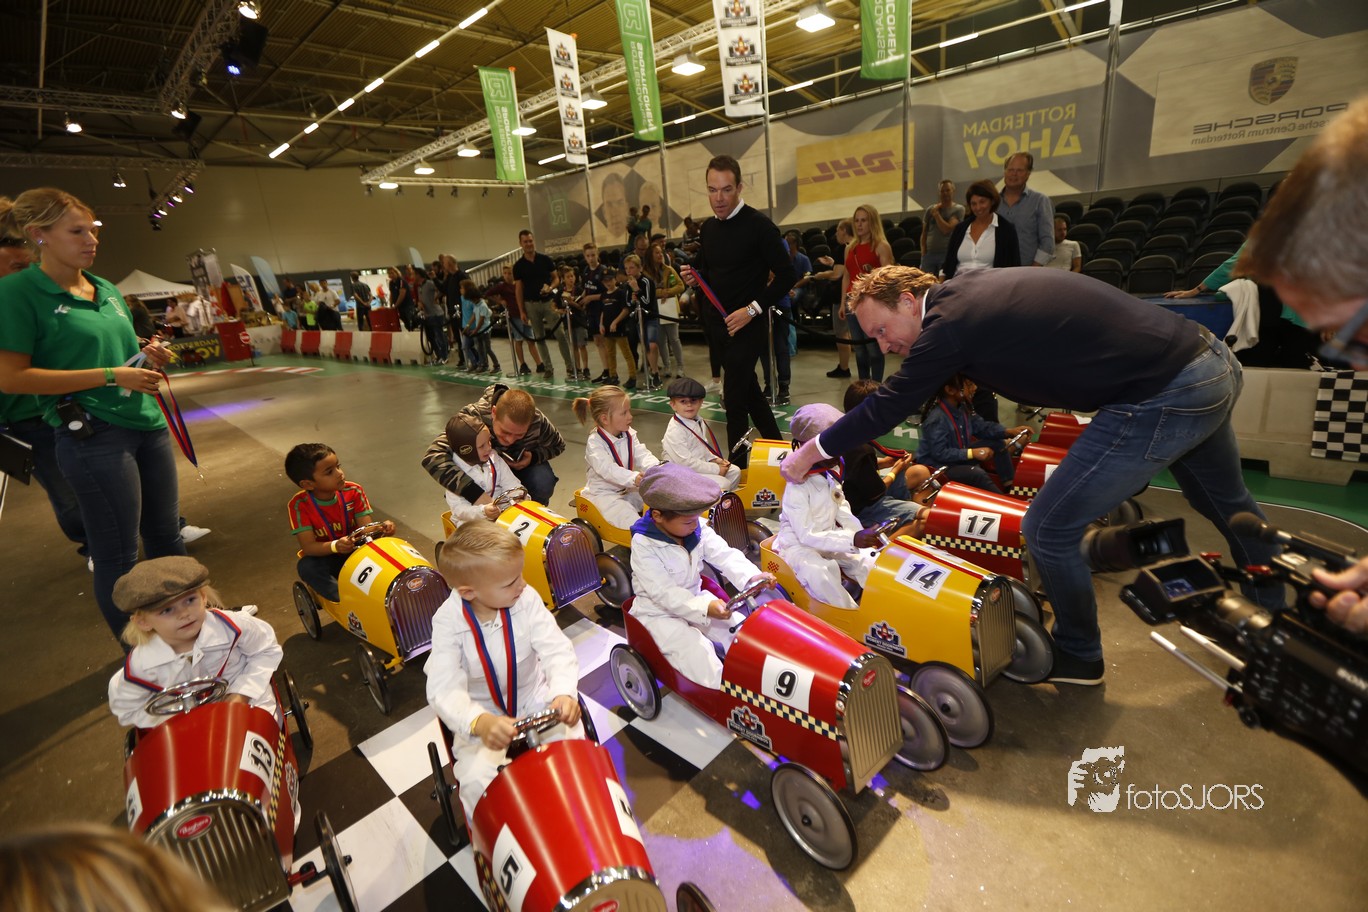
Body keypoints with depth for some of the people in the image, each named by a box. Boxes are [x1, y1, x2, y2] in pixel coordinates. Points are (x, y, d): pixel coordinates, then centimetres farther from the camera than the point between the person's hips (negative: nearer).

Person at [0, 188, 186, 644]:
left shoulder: (108, 290, 12)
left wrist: (148, 357, 2)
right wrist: (111, 375, -17)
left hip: (147, 423, 6)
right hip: (92, 435, -6)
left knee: (167, 536, 16)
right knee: (118, 554, 2)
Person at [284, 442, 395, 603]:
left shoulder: (354, 491, -11)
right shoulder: (299, 505, -17)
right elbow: (308, 547, -22)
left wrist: (380, 529, -39)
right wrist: (335, 546, -43)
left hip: (357, 551, 2)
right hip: (325, 557, -1)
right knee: (306, 566, -33)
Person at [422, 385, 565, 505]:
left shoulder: (538, 421, -30)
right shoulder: (473, 417, -39)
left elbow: (558, 445, -8)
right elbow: (432, 456, -49)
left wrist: (534, 457, -30)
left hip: (523, 462, 1)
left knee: (543, 484, -28)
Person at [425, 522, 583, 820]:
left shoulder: (526, 599, -18)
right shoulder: (448, 621, -21)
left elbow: (557, 650, -21)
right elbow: (444, 689, -29)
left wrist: (564, 693, -42)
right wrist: (479, 722, -48)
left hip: (537, 701, 1)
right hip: (482, 715, -1)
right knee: (478, 781, -21)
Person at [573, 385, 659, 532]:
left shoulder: (629, 435, 3)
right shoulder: (594, 443, -19)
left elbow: (642, 455, -10)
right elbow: (607, 469, -33)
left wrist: (656, 467, -34)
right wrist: (634, 478, -49)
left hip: (628, 490, 7)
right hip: (603, 493, -7)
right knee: (632, 521, -29)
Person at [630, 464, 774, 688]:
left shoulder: (698, 528, -7)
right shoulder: (644, 545, -26)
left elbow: (724, 555, -16)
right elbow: (664, 593, -31)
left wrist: (751, 576, -36)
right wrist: (704, 608, -43)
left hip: (695, 598, 6)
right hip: (659, 613, -6)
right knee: (702, 662, -23)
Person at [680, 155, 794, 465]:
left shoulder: (759, 226, -12)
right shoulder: (708, 227, 9)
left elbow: (785, 276, -13)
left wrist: (753, 309, -20)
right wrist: (694, 277, -1)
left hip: (746, 326, -7)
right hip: (717, 323, 8)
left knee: (735, 399, -6)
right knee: (748, 389, 17)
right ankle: (776, 445, 33)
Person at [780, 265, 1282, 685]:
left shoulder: (950, 321, -19)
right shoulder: (970, 288, 8)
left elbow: (887, 407, -13)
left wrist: (812, 451, -2)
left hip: (1160, 399, -11)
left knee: (1049, 529, -1)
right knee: (1229, 505, 31)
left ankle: (1078, 656, 24)